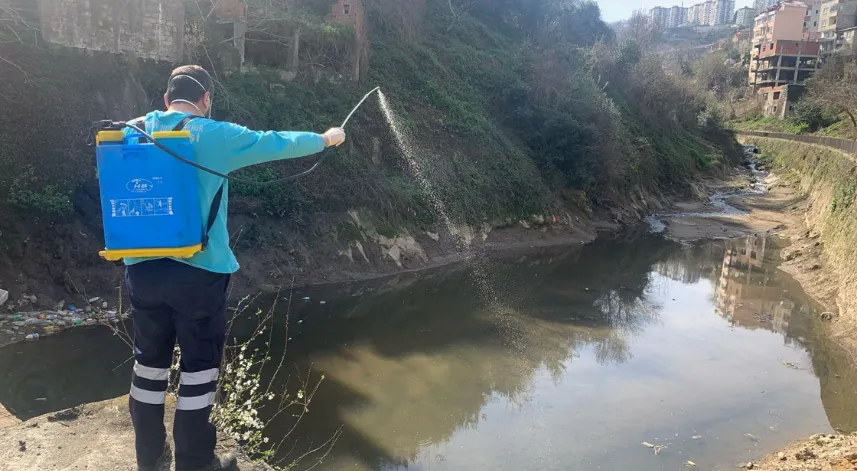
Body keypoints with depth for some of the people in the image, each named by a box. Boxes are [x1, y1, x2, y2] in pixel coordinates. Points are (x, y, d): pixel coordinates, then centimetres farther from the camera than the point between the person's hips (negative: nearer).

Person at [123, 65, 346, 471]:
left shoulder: (132, 133, 7)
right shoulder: (214, 135, -6)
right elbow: (276, 144, 6)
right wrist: (325, 139, 21)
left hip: (142, 267, 5)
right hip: (198, 270, -5)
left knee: (150, 363, 16)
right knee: (199, 366, 6)